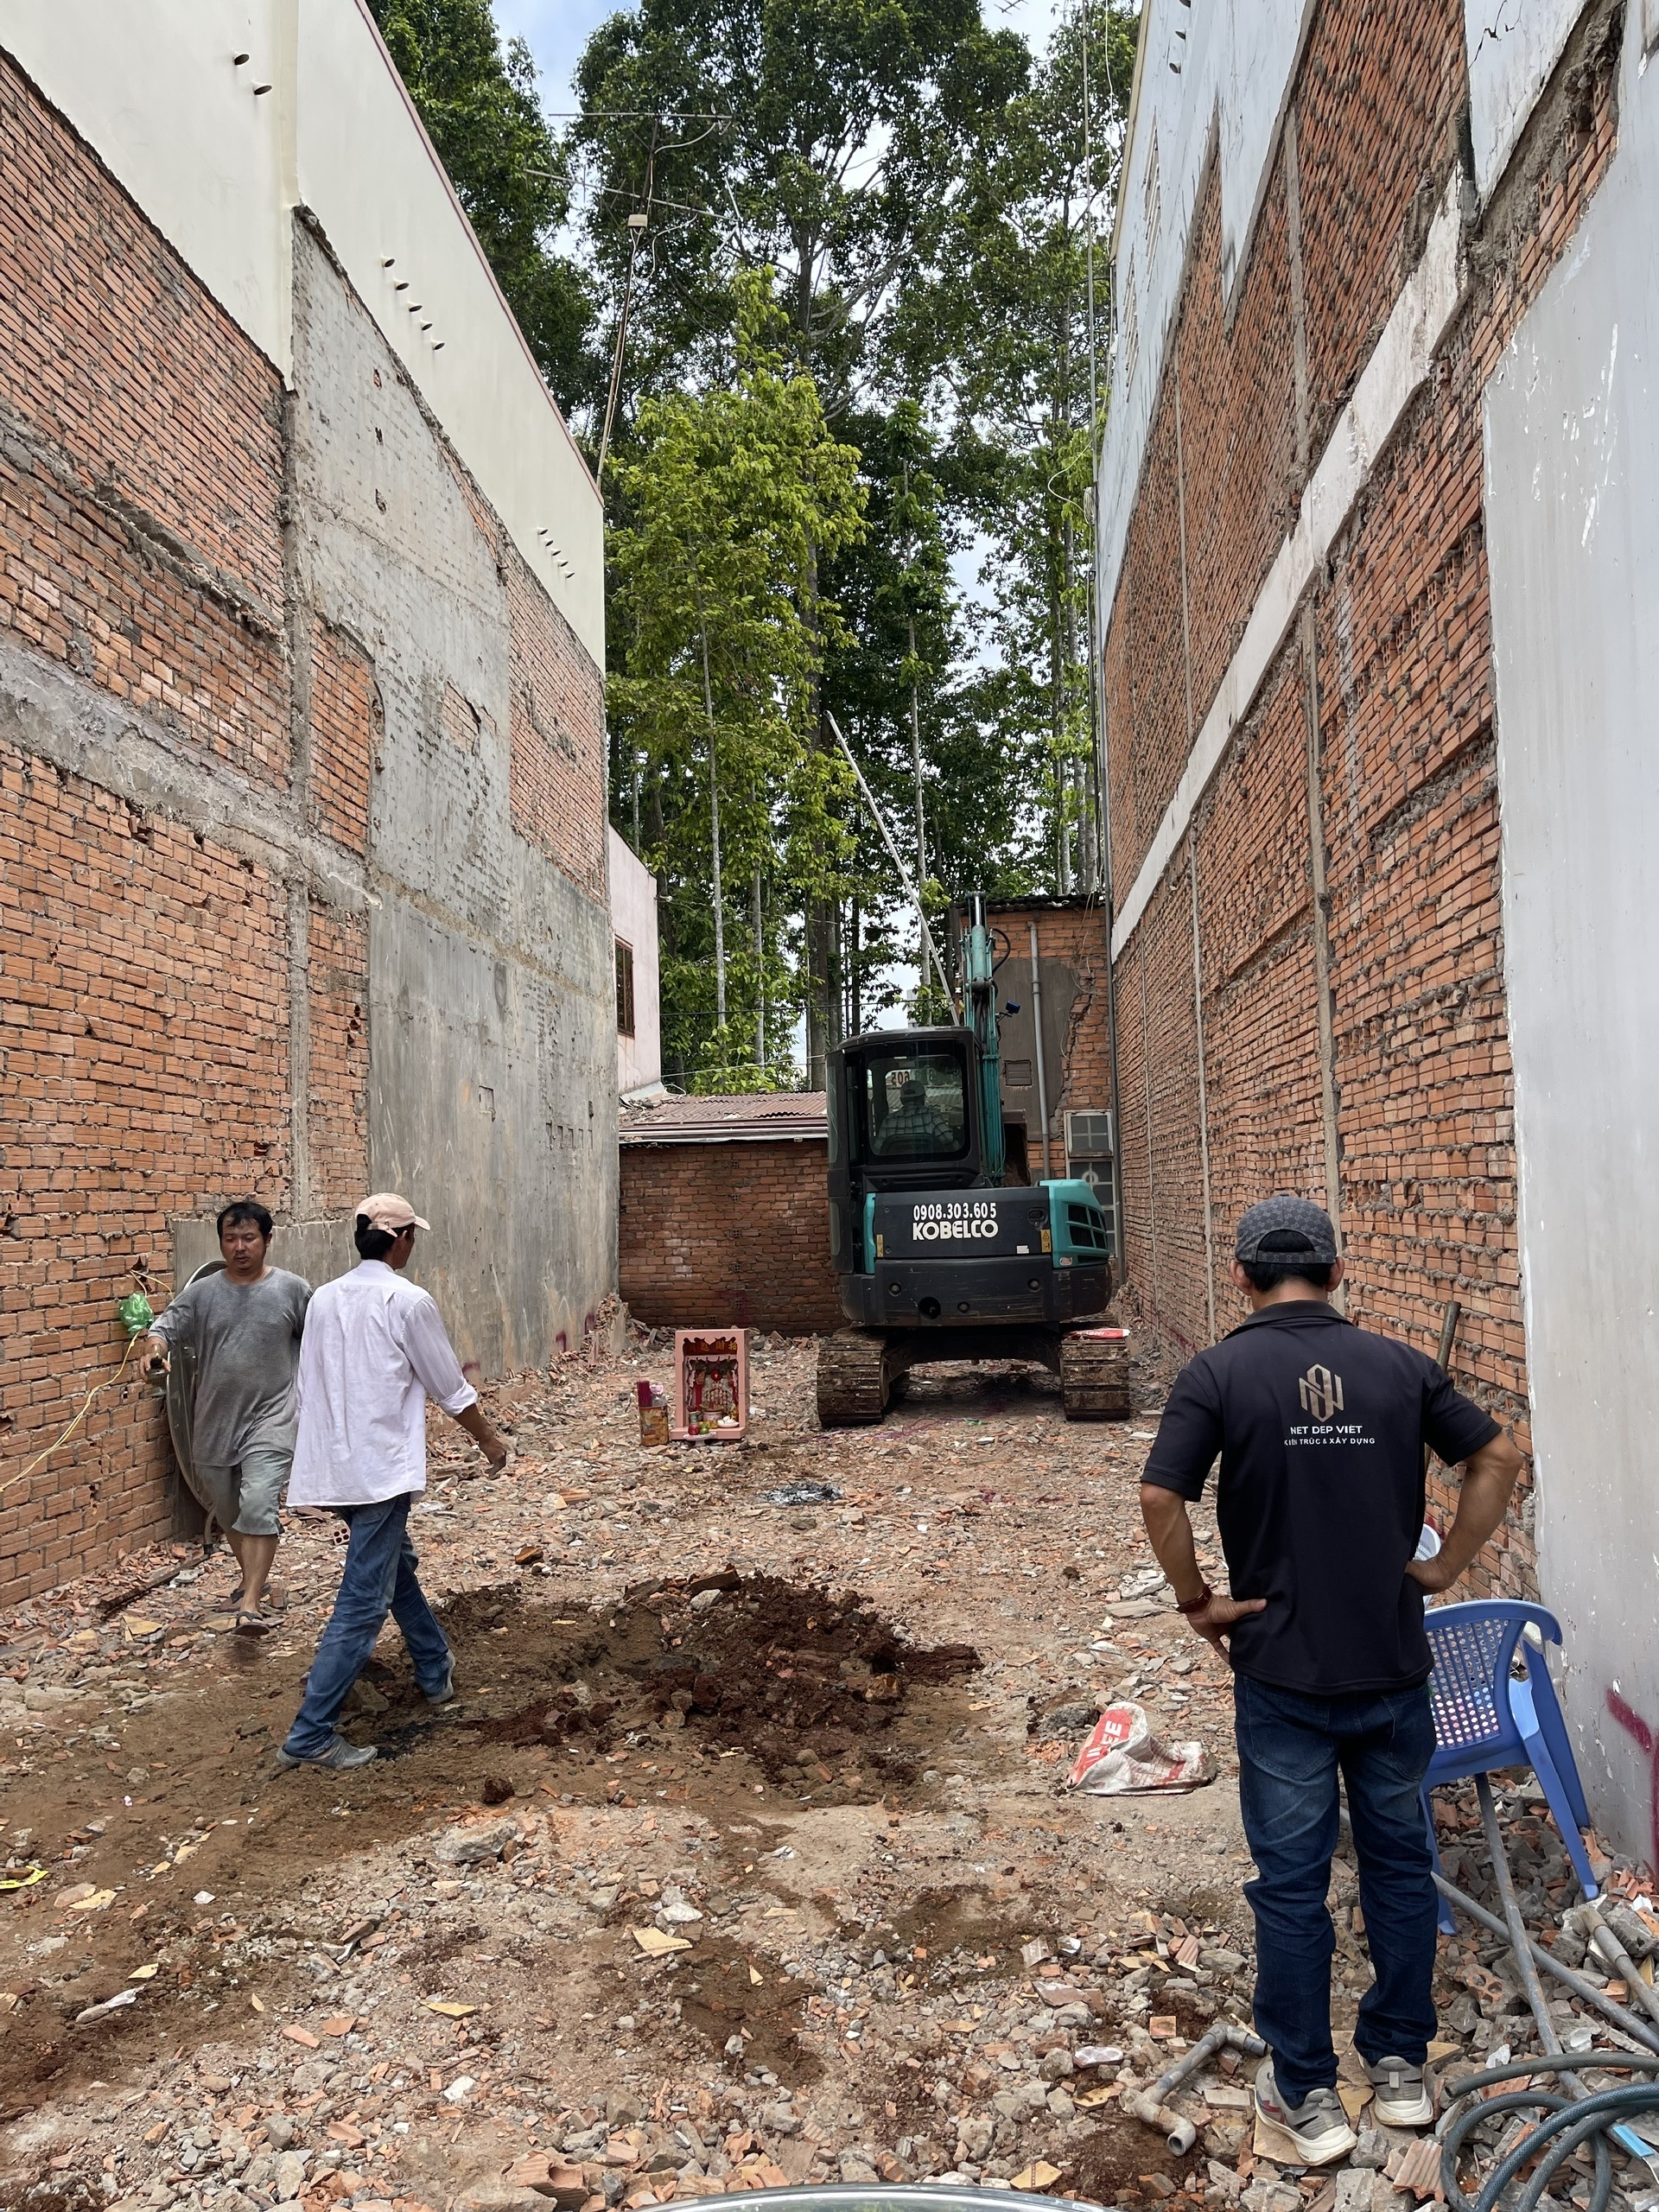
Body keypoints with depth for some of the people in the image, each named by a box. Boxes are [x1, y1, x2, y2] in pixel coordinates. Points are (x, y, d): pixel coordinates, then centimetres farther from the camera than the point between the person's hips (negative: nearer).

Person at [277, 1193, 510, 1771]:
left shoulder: (324, 1299, 7)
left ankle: (437, 1674, 40)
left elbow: (309, 1386, 15)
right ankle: (310, 1737, 0)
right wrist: (489, 1440, 12)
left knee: (397, 1565, 25)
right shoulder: (408, 1301, -11)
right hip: (380, 1472, -8)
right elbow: (452, 1390, -4)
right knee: (363, 1604, -2)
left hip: (329, 1470, 8)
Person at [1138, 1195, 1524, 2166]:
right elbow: (1499, 1458, 3)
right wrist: (1445, 1568, 7)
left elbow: (1161, 1498, -19)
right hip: (1396, 1668, 3)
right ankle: (1402, 2066, 34)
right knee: (1400, 1861, 20)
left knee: (1291, 1883, 10)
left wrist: (1196, 1601, -5)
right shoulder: (1400, 1365, -1)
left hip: (1284, 1675, -3)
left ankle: (1307, 2095, 22)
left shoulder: (1219, 1373, -11)